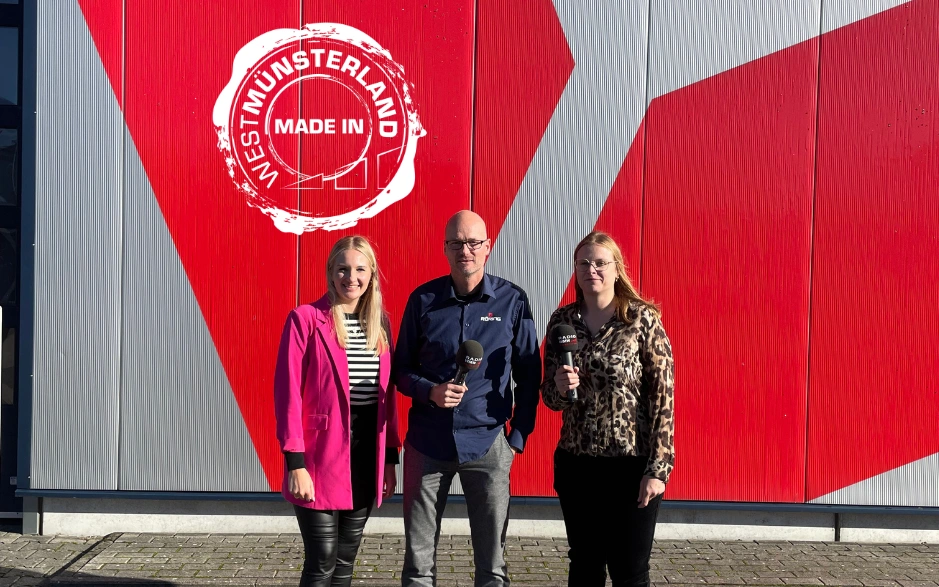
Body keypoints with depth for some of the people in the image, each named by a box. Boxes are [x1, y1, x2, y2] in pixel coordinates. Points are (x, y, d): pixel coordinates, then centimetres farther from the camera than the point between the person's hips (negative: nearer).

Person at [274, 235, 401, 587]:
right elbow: (287, 393, -10)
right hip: (321, 456, -5)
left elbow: (387, 394, 11)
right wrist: (295, 463, -15)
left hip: (366, 455, 5)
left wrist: (390, 459, 9)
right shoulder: (305, 319, -7)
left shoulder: (379, 323, 9)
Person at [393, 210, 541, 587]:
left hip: (488, 443, -1)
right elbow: (401, 369, 6)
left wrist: (519, 436, 0)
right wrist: (429, 391, -13)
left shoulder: (512, 300, -1)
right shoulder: (423, 299, 0)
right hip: (427, 442, 1)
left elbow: (528, 375, 4)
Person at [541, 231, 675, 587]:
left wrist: (658, 468, -13)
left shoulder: (642, 319, -8)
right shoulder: (562, 320, 4)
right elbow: (549, 395, 10)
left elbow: (662, 396, -9)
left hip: (630, 464, -4)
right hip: (575, 465, 4)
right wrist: (560, 387, -14)